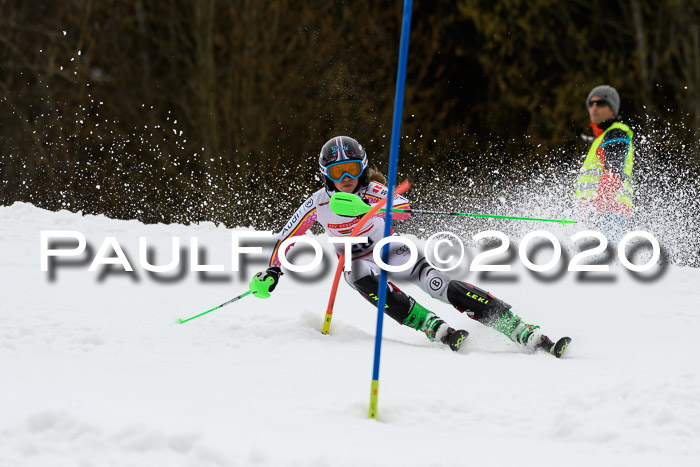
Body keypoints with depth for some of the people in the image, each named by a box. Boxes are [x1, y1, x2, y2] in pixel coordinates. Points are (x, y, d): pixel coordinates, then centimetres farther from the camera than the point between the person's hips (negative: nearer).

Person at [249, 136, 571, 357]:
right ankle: (435, 328, -42)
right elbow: (285, 238, -3)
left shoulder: (371, 191, -17)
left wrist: (367, 207, -53)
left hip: (390, 250, -1)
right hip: (357, 261, 1)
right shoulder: (318, 204, -12)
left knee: (440, 285, -24)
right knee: (365, 281, -37)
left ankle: (525, 333, -31)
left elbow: (403, 207, -37)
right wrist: (272, 272, -16)